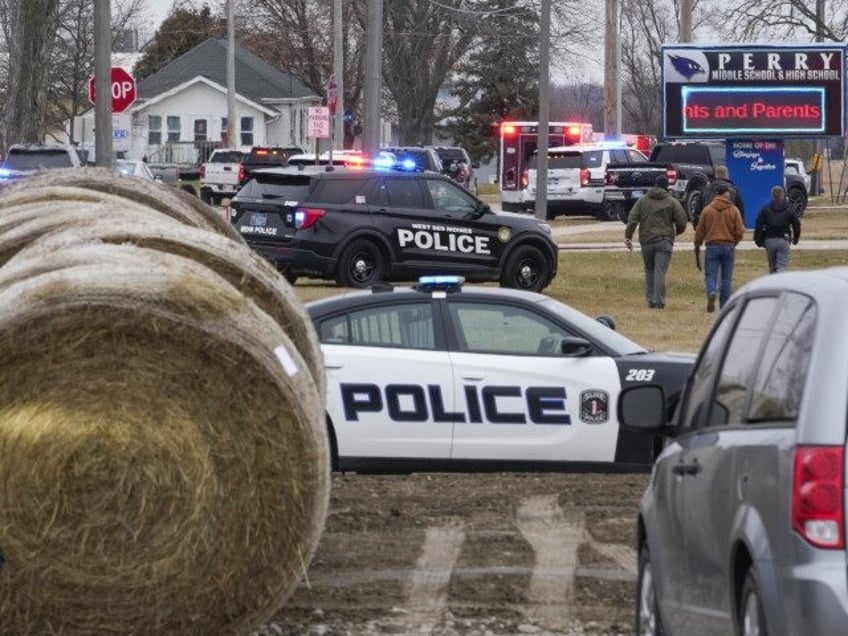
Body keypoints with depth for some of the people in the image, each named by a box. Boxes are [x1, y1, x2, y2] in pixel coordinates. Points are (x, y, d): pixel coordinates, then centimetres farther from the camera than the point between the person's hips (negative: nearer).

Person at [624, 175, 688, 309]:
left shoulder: (643, 201, 8)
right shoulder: (672, 202, 1)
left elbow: (632, 219, 1)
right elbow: (682, 221, -1)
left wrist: (628, 236, 2)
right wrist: (677, 232, 19)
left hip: (646, 241, 2)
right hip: (664, 241, -2)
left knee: (649, 270, 14)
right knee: (660, 271, -6)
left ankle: (650, 300, 12)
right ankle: (658, 301, -14)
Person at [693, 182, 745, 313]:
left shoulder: (707, 210, 1)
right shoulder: (734, 210, -1)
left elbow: (699, 232, 4)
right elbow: (740, 232, -3)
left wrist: (697, 248, 14)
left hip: (712, 247, 0)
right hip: (729, 247, 0)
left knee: (710, 275, 2)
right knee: (726, 278, 9)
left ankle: (711, 293, -28)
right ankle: (724, 306, 9)